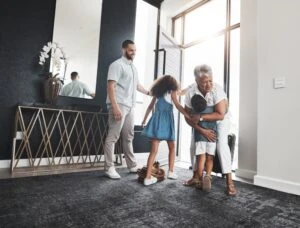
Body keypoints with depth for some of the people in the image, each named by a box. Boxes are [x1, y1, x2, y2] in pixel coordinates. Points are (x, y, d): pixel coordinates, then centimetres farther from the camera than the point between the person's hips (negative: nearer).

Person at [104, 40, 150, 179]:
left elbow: (137, 85, 33)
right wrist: (115, 106, -23)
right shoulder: (117, 65, -4)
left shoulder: (133, 67, 21)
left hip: (130, 106, 8)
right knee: (113, 136, -4)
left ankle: (132, 165, 21)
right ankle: (109, 168, 5)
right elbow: (111, 86, -14)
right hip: (119, 105, -8)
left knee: (128, 136, 12)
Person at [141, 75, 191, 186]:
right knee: (172, 147, 18)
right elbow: (178, 106, -8)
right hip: (166, 121, -3)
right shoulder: (172, 92, 3)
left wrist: (144, 119, 30)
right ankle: (171, 172, 18)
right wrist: (189, 117, -10)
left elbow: (150, 107, 19)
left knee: (154, 150, -1)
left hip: (156, 120, 3)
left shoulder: (157, 93, 15)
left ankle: (148, 177, -4)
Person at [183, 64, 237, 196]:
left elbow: (220, 115, -37)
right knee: (194, 146, -1)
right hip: (202, 121, 3)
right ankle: (196, 176, 14)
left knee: (222, 145, -19)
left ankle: (229, 182, -10)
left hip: (220, 120, -3)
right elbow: (188, 117, -22)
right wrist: (202, 130, -29)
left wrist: (200, 117, -39)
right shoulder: (190, 92, -28)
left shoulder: (217, 90, -35)